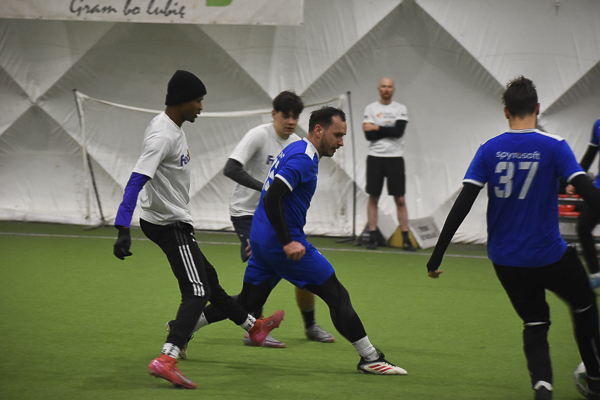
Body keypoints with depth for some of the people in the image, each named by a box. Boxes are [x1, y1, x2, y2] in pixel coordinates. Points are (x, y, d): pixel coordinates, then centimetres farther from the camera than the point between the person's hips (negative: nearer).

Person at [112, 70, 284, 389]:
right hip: (169, 223, -10)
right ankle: (166, 360, -30)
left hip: (173, 220, 10)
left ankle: (253, 326, 42)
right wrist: (123, 230, -39)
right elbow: (136, 182, -32)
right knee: (196, 292, -17)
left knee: (208, 279, 25)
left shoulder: (171, 126, 8)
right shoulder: (162, 136, -24)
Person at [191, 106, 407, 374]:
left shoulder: (294, 151, 16)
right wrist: (287, 243, -25)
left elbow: (270, 197, 24)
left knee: (248, 302, 16)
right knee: (338, 296, -4)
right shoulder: (303, 158, -17)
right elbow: (271, 199, -25)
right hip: (281, 242, -10)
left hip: (261, 239, 10)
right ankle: (370, 359, -1)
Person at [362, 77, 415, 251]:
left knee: (400, 199, -1)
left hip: (395, 157, 0)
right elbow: (368, 135, -7)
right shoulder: (370, 108, 5)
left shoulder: (400, 109, 5)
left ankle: (406, 239, 1)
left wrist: (376, 128, -9)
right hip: (375, 157, 0)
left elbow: (399, 131, -12)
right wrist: (388, 129, -11)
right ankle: (372, 237, 7)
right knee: (373, 198, 2)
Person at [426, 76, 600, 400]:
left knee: (535, 324, 13)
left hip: (505, 260, 3)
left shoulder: (489, 150, -2)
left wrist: (437, 255, -3)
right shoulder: (554, 147, -9)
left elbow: (463, 204, -7)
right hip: (548, 255, -3)